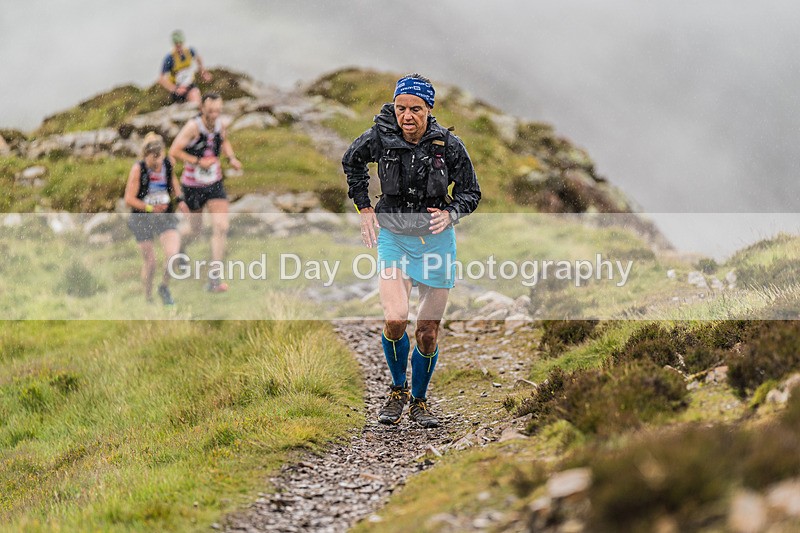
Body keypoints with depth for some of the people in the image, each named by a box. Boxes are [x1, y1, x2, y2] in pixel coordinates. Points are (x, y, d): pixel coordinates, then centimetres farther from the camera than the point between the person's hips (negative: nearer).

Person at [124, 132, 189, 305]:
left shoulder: (168, 164, -6)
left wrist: (179, 199, 2)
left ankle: (164, 287, 10)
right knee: (150, 261, 0)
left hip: (164, 216, 3)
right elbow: (129, 199, -16)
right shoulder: (138, 169, -17)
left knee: (173, 254, -16)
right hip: (142, 218, -3)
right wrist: (150, 208, -27)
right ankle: (148, 299, 22)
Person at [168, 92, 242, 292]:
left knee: (221, 228, -11)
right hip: (193, 186, -4)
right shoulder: (193, 126, -20)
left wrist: (231, 158, 3)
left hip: (215, 184, 4)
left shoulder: (218, 124, -3)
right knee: (195, 230, 11)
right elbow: (174, 151, -23)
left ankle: (214, 280, -10)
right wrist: (198, 162, -27)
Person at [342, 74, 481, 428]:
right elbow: (351, 163, 12)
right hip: (393, 237, 0)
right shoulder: (380, 138, -10)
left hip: (436, 238, 1)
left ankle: (419, 402, 25)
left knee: (428, 331, 4)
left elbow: (470, 192, 2)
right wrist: (364, 208, 6)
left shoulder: (449, 145, -11)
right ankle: (398, 390, 7)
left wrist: (450, 213, -18)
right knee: (395, 320, -19)